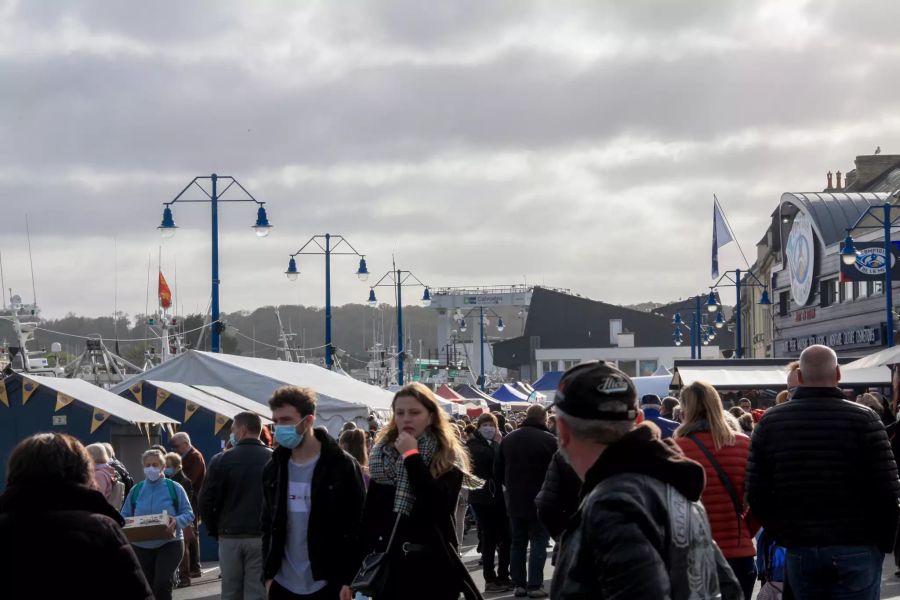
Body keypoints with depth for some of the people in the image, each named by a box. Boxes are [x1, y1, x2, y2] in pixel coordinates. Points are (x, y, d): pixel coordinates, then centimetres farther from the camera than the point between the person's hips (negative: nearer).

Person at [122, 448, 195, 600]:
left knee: (163, 583, -22)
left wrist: (177, 522, -22)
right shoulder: (136, 490, 9)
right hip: (141, 546, 4)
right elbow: (124, 517, 10)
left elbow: (189, 514, -2)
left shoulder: (174, 488, 1)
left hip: (169, 543, -4)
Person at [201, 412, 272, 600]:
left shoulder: (221, 460, -1)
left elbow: (205, 501, -2)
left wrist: (215, 530, 10)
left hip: (229, 537, 0)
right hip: (262, 537, 0)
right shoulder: (273, 460, -1)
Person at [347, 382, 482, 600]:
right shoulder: (382, 456, 9)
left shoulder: (447, 458, -3)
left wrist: (411, 456, -16)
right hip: (389, 569, 4)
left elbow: (438, 508, -20)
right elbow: (369, 518, 10)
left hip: (433, 571, -4)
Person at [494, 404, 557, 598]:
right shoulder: (549, 440, -13)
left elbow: (498, 471, 10)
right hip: (539, 501, -5)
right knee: (538, 542, 0)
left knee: (517, 543, 12)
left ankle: (519, 584, 12)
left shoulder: (508, 439, 5)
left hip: (514, 501, 5)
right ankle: (535, 585, -6)